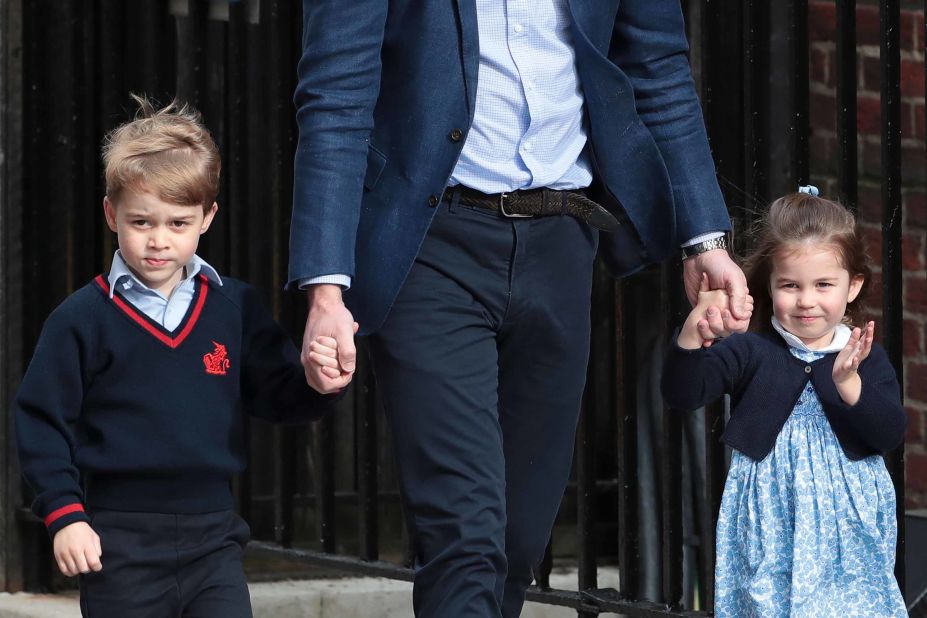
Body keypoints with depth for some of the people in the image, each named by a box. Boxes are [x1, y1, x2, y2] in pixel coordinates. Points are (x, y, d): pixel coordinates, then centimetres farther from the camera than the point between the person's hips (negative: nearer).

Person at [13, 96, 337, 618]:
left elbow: (281, 398, 7)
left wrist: (316, 384, -16)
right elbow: (41, 421, -1)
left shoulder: (237, 308, 7)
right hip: (119, 544, -2)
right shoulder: (81, 319, -2)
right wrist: (65, 514, -9)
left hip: (213, 538, 2)